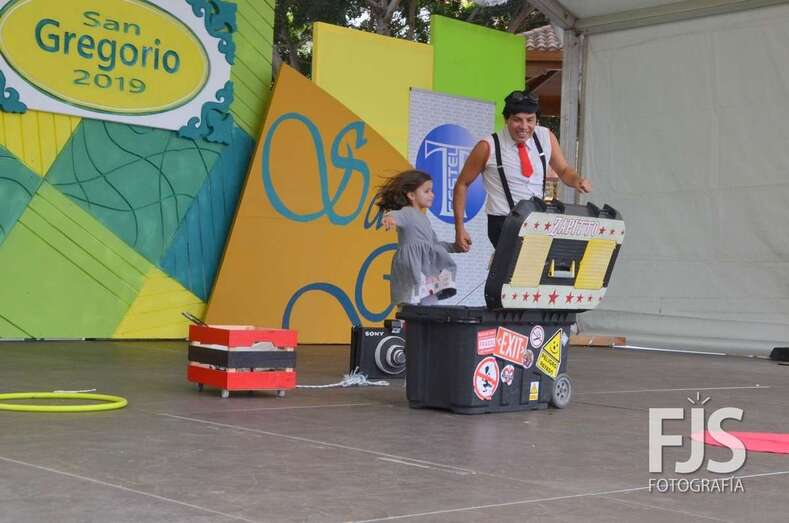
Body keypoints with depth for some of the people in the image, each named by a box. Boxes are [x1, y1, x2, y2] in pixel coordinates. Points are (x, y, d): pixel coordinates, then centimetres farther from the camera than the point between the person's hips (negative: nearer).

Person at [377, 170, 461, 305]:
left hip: (428, 273, 10)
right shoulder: (407, 212, -7)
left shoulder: (423, 219, 22)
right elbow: (398, 215, -32)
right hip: (411, 268, -10)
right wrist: (390, 217, -55)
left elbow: (434, 243, 34)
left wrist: (453, 247, 26)